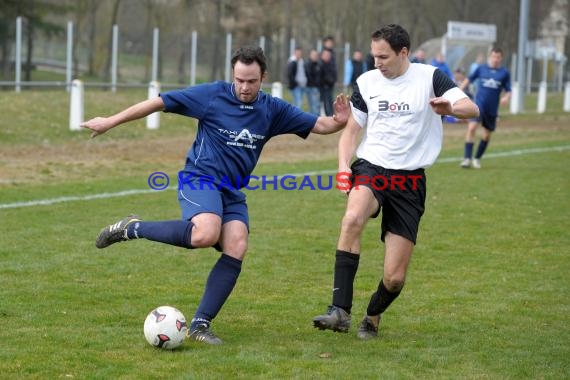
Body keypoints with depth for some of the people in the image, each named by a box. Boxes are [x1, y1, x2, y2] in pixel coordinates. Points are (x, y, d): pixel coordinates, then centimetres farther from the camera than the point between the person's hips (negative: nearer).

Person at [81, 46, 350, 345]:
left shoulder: (273, 110, 5)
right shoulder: (212, 95, -7)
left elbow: (318, 125, 7)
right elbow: (159, 103, -4)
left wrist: (339, 122, -16)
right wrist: (112, 121, -3)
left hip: (232, 191, 5)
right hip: (200, 177, -5)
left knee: (236, 248, -18)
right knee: (206, 234, -33)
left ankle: (200, 325, -12)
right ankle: (132, 229, -11)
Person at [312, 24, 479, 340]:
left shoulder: (429, 77, -3)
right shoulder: (366, 82, 6)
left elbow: (471, 108, -13)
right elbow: (351, 130, 14)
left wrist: (450, 108, -37)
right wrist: (343, 166, -5)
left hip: (409, 181, -1)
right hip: (370, 168, 1)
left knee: (395, 278, -4)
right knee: (352, 218, -36)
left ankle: (372, 318, 30)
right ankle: (340, 311, -34)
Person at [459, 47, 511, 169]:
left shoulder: (505, 73, 1)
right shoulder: (481, 68, 2)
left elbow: (508, 91, 5)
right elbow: (469, 79, 15)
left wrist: (506, 97, -16)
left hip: (492, 108, 2)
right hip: (479, 104, -1)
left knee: (486, 135, 9)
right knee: (472, 127, -21)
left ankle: (477, 159, 29)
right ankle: (467, 158, -20)